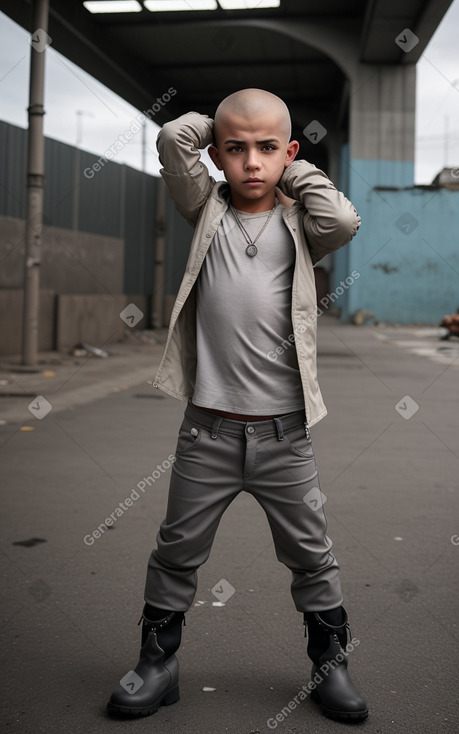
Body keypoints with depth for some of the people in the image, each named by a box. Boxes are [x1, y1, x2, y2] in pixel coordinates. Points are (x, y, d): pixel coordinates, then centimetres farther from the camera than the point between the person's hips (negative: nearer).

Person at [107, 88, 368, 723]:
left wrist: (294, 169, -3)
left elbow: (344, 222, -17)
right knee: (177, 551, 11)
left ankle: (330, 663, 31)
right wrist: (221, 125, 7)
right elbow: (174, 137, -9)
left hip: (284, 434, 0)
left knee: (311, 555, 12)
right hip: (208, 431, 0)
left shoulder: (297, 224, 4)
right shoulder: (207, 211, 4)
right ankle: (158, 662, 29)